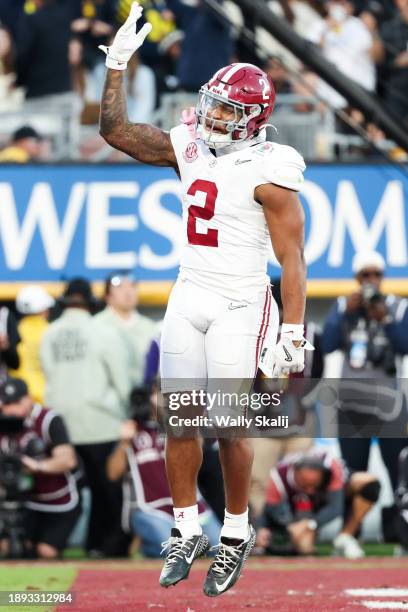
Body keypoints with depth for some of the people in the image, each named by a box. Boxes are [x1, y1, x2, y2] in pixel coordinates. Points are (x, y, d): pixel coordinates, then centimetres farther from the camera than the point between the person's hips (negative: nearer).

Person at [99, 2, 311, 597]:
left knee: (229, 426, -5)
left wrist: (293, 332, -16)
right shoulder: (191, 149, 7)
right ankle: (187, 530, 15)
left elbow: (292, 259, -12)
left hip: (240, 304, -6)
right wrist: (117, 63, 5)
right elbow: (116, 130, 12)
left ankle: (237, 532, 11)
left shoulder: (268, 172, -12)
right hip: (188, 297, 6)